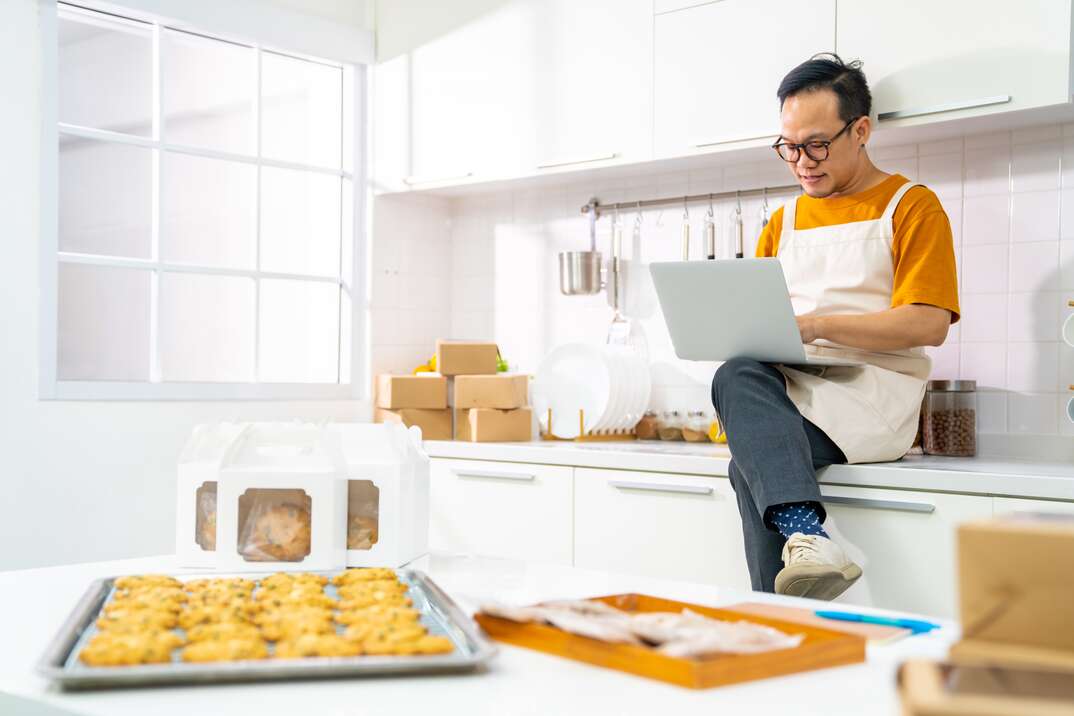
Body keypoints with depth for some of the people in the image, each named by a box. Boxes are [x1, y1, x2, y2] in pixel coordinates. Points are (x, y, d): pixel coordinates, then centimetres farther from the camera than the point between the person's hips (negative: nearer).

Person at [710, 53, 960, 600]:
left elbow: (928, 325, -5)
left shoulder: (911, 206, 7)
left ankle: (785, 617, -29)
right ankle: (807, 534, -46)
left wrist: (816, 325, -15)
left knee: (753, 459, -31)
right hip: (788, 386, 5)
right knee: (739, 375, -32)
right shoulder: (783, 222, 25)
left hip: (873, 391, -4)